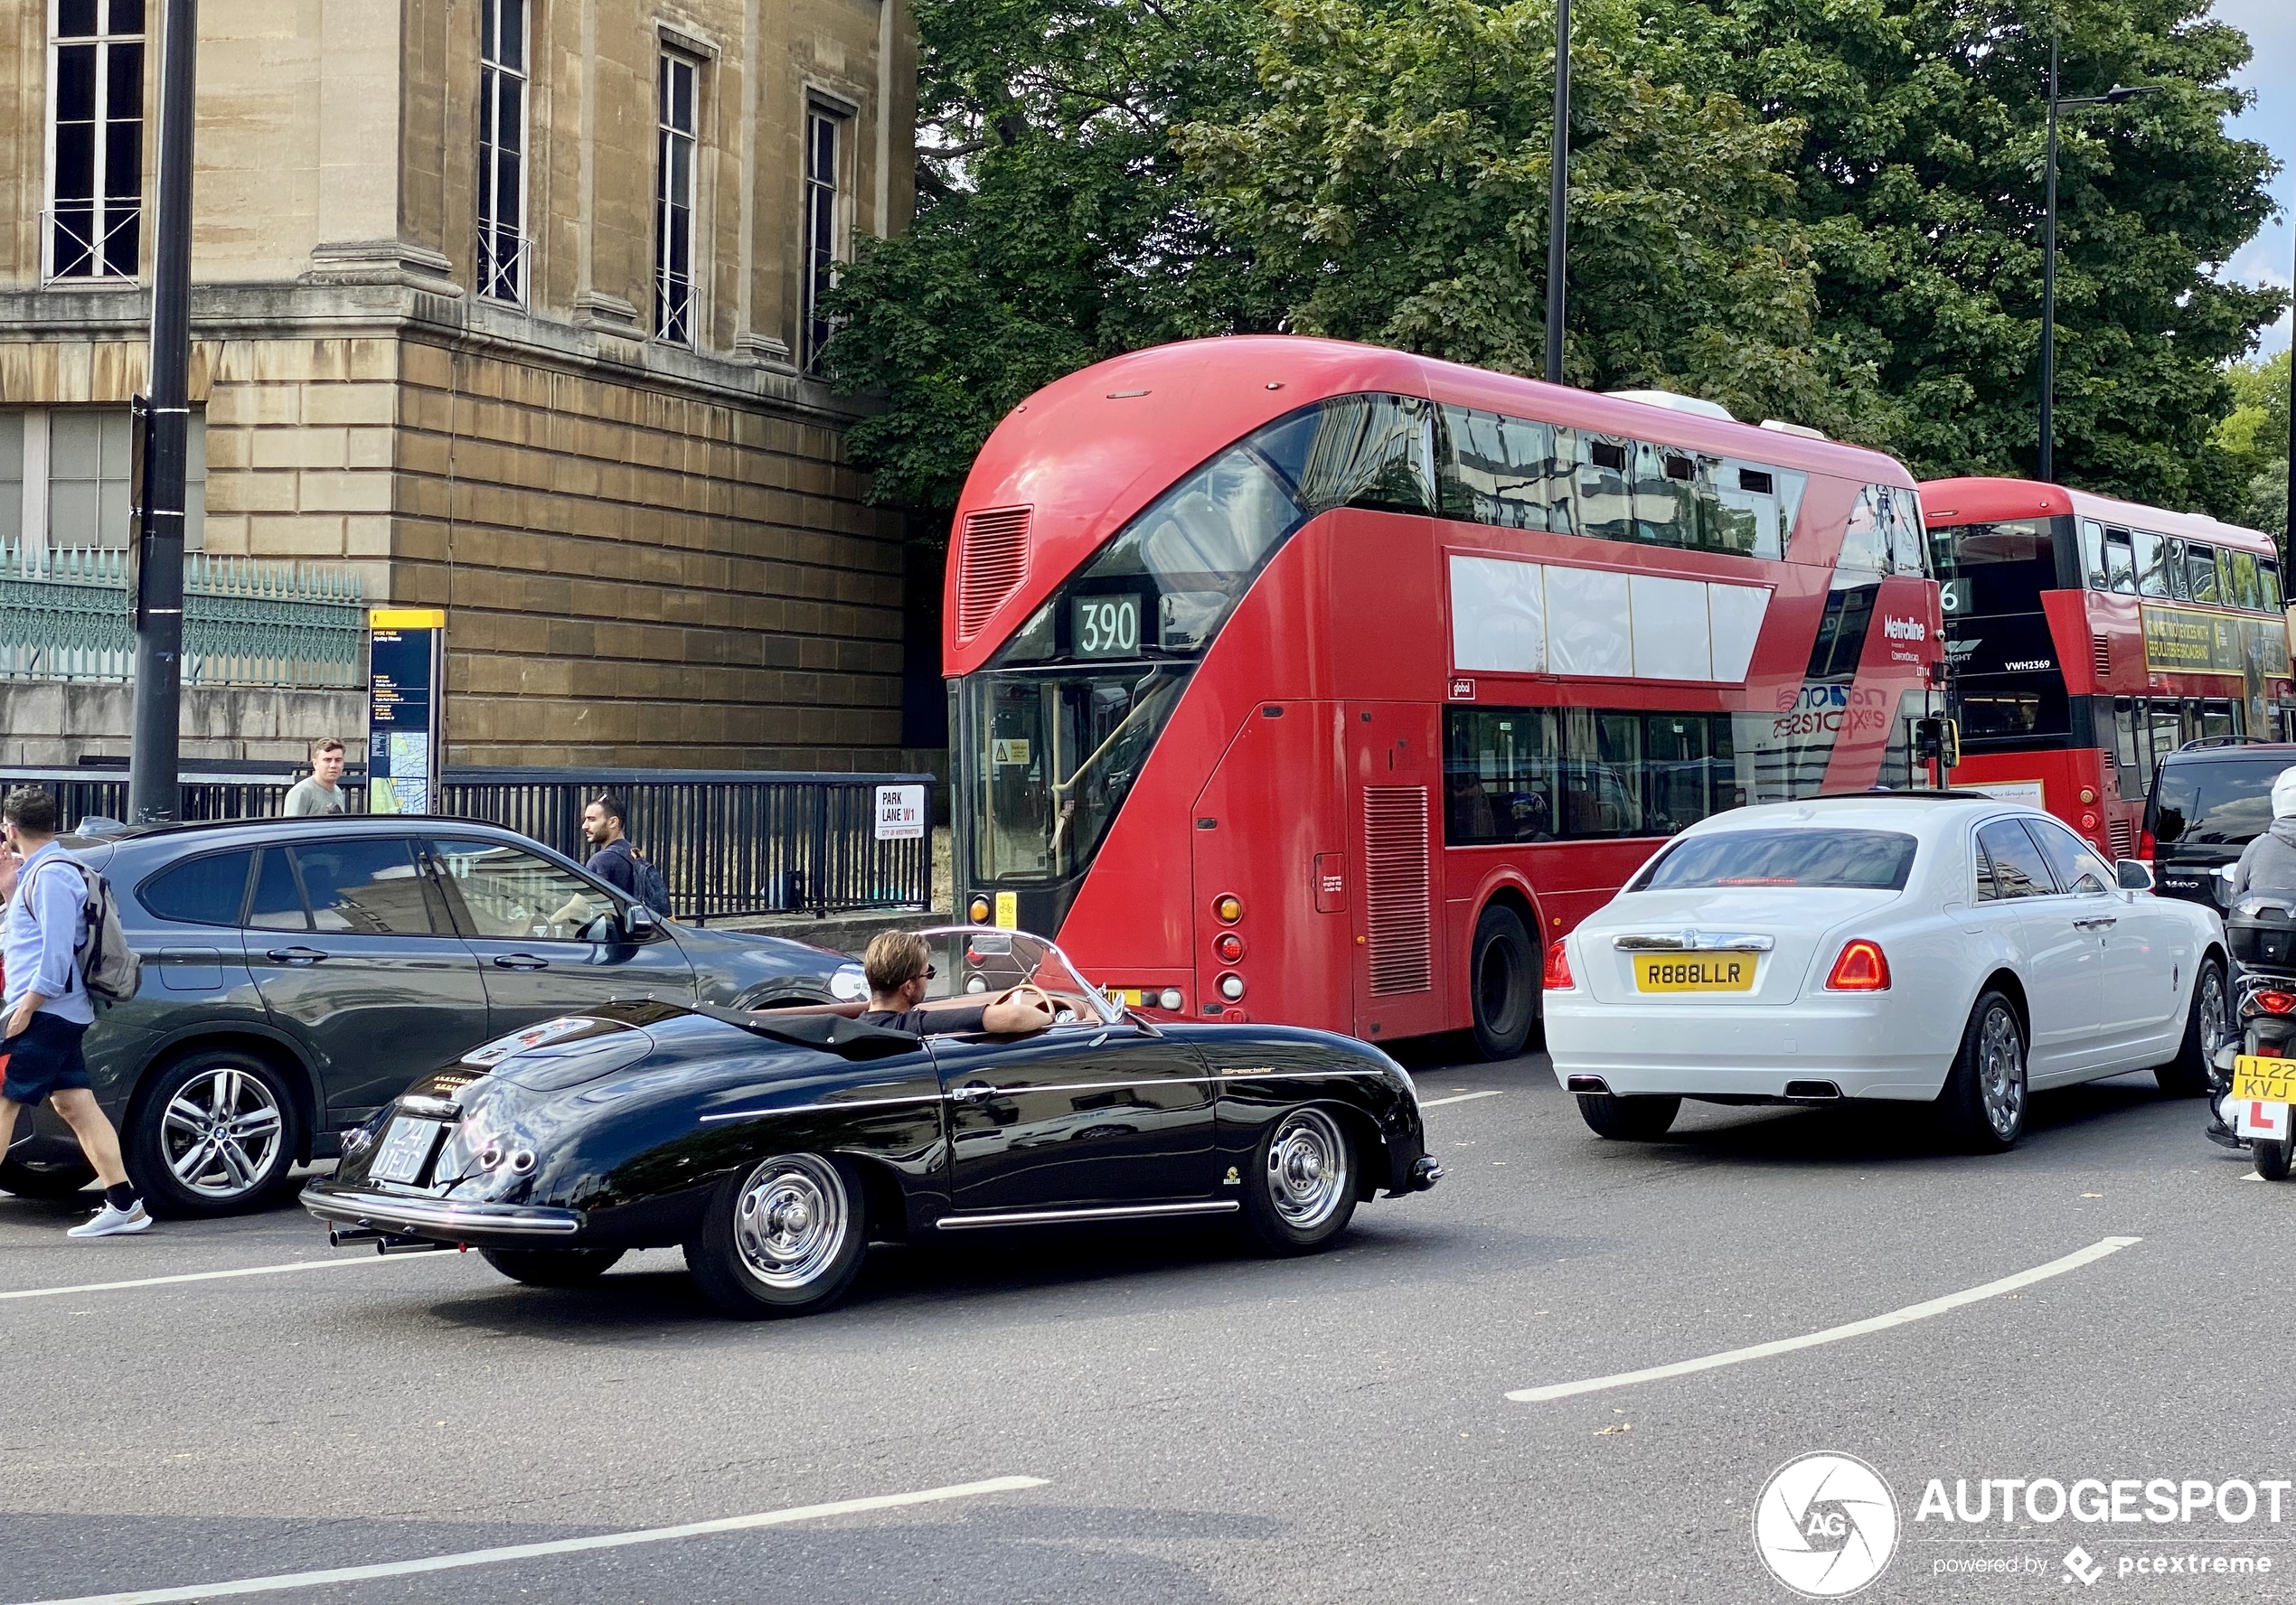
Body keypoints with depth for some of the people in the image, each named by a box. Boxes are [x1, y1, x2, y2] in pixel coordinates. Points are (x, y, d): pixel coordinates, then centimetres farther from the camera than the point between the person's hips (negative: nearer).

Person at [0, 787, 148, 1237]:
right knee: (75, 1105, 6)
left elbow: (57, 950, -20)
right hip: (61, 1014, 10)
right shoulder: (37, 871, 19)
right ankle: (123, 1204, 3)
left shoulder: (51, 874, -13)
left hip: (44, 1014, -10)